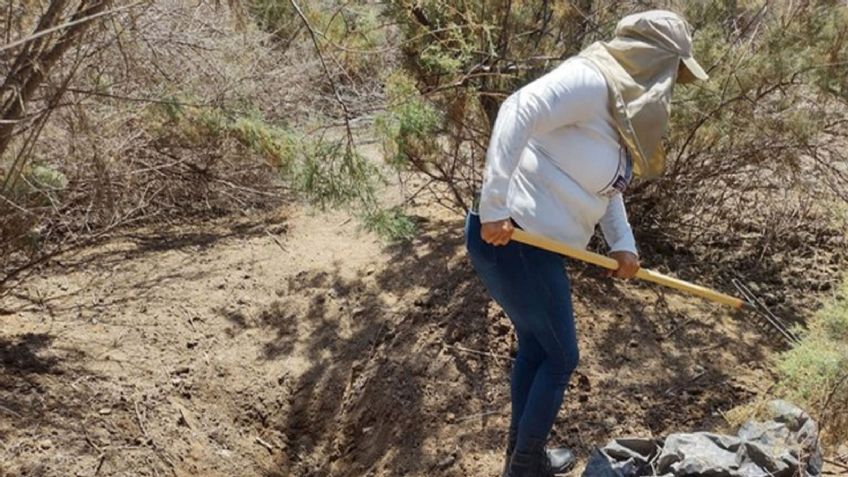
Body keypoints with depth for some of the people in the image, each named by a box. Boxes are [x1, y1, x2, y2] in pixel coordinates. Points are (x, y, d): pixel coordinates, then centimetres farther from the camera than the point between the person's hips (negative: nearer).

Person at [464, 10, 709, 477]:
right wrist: (494, 206, -30)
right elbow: (518, 111, -28)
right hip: (511, 240, -10)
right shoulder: (591, 81, -16)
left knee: (535, 348, 23)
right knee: (561, 357, 6)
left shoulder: (623, 105, 15)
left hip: (532, 245, 10)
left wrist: (623, 243, 8)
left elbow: (606, 184, 21)